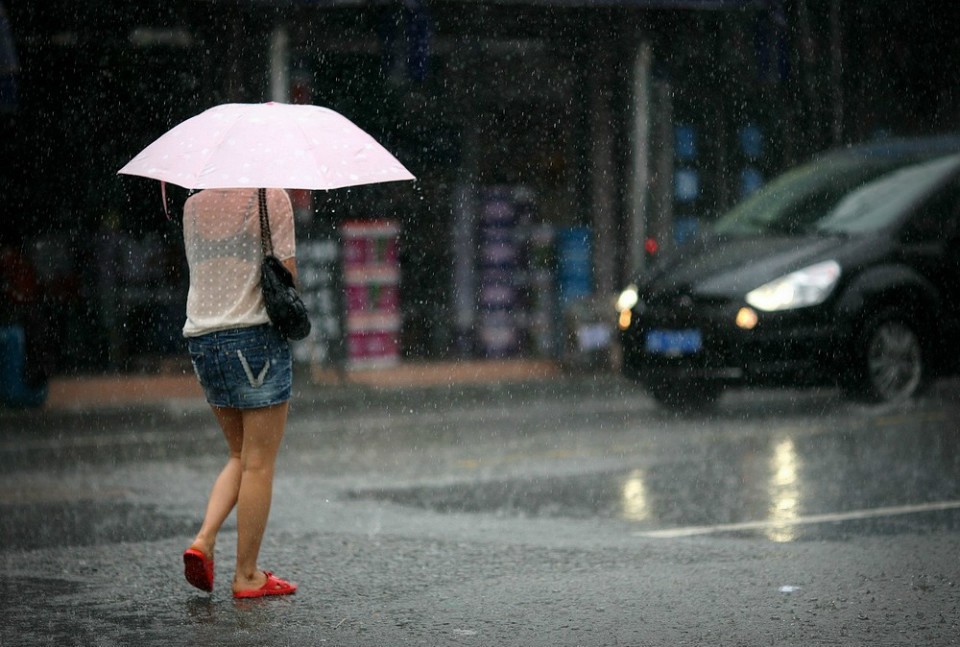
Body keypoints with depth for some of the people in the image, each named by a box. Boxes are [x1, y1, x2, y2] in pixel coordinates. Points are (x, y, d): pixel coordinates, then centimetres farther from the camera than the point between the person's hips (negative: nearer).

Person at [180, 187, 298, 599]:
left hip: (200, 338, 6)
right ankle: (247, 575, 4)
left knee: (241, 457, 19)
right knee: (259, 463, 1)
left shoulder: (193, 204, 12)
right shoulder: (272, 197, -5)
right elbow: (287, 275, -9)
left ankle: (204, 539, 2)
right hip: (255, 334, -6)